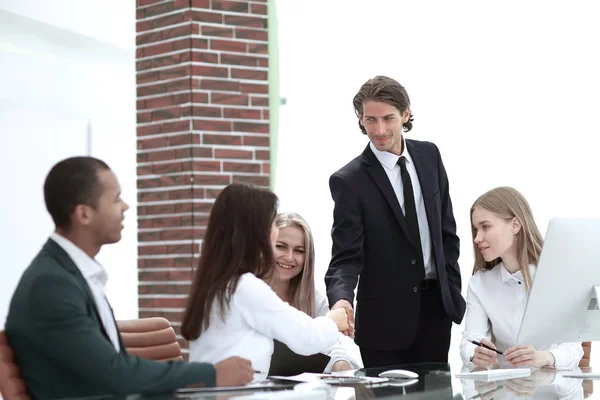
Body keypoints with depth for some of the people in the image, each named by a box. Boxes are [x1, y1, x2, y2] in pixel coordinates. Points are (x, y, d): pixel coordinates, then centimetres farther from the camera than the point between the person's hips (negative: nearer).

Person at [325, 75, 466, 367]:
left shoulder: (429, 156, 4)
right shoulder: (348, 181, -12)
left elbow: (446, 229, 12)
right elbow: (346, 257, -14)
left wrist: (452, 290, 8)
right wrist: (341, 299, -34)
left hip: (436, 305, 4)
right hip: (385, 317, -4)